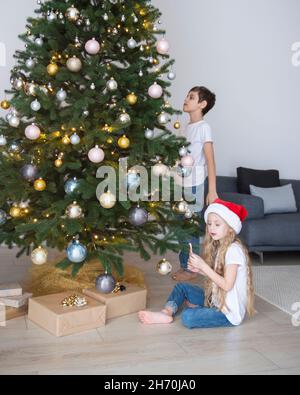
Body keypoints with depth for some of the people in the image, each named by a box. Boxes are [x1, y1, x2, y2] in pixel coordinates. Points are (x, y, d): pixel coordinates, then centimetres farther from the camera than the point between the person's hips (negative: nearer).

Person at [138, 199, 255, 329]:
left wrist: (203, 266, -22)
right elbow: (218, 275, 7)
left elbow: (227, 285, -23)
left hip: (230, 312, -9)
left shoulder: (234, 250, -22)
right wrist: (199, 270, -7)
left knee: (187, 317, -28)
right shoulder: (219, 247, 6)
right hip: (217, 300, 9)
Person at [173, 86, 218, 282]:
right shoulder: (188, 127, 13)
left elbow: (210, 160, -13)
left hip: (194, 185, -8)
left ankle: (191, 269, 12)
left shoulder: (204, 127, -9)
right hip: (182, 184, 8)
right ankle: (185, 264, 25)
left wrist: (212, 190, -17)